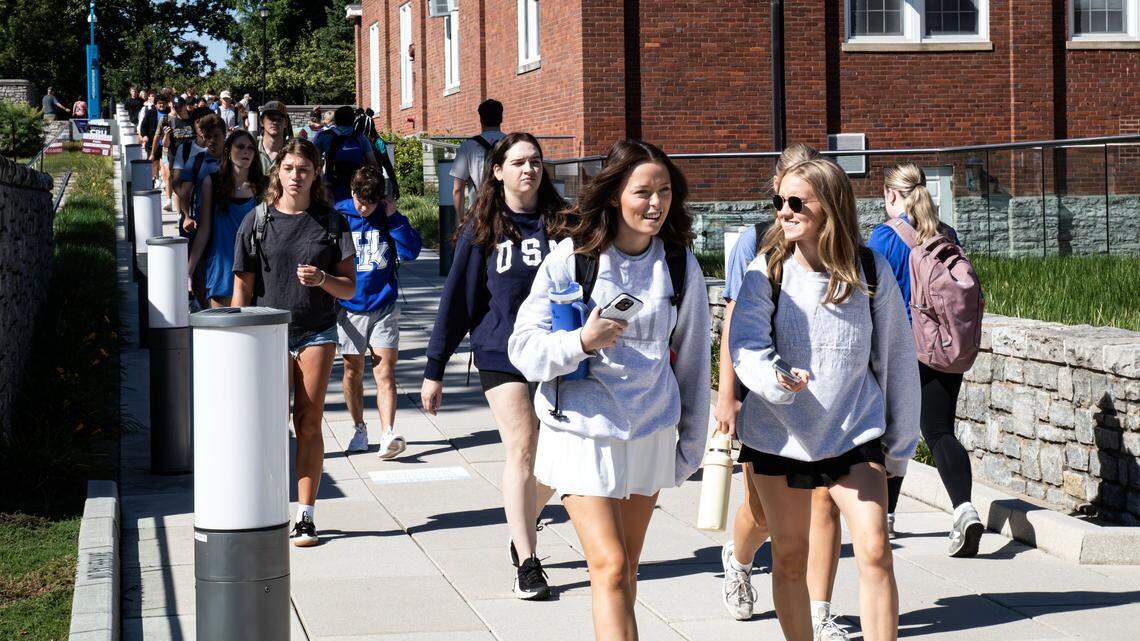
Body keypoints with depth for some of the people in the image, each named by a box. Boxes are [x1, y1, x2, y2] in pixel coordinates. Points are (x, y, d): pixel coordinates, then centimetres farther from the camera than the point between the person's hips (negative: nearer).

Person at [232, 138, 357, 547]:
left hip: (317, 332, 1)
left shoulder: (330, 221, 5)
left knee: (309, 423, 0)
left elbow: (349, 288, 5)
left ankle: (306, 515, 5)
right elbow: (243, 287, 5)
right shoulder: (258, 222, 3)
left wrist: (321, 278, -15)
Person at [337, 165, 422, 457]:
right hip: (349, 306, 0)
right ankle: (359, 430, 24)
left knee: (385, 370, -9)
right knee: (353, 369, 9)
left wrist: (394, 217, -13)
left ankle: (388, 434, -16)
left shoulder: (387, 216, 1)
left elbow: (412, 250, -7)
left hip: (384, 304, 0)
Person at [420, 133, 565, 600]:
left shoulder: (559, 222, 4)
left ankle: (521, 529, 32)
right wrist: (434, 369, 2)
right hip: (502, 355, -2)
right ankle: (528, 564, 0)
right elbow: (458, 298, 3)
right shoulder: (482, 229, 1)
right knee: (521, 453, -6)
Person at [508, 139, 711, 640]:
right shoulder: (571, 259, -7)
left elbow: (692, 359, 12)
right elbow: (524, 348, -6)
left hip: (651, 431, 4)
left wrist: (692, 441, 15)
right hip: (583, 430, -4)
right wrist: (582, 341, -24)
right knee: (610, 567, -12)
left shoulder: (681, 266, 3)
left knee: (625, 570, 11)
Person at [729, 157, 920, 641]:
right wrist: (776, 379, -36)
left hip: (854, 432, -1)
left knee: (875, 551, -13)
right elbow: (746, 345, -13)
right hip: (779, 434, 1)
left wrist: (900, 444, 10)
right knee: (789, 559, 9)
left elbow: (896, 357, 5)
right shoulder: (767, 271, -4)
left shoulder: (871, 270, -3)